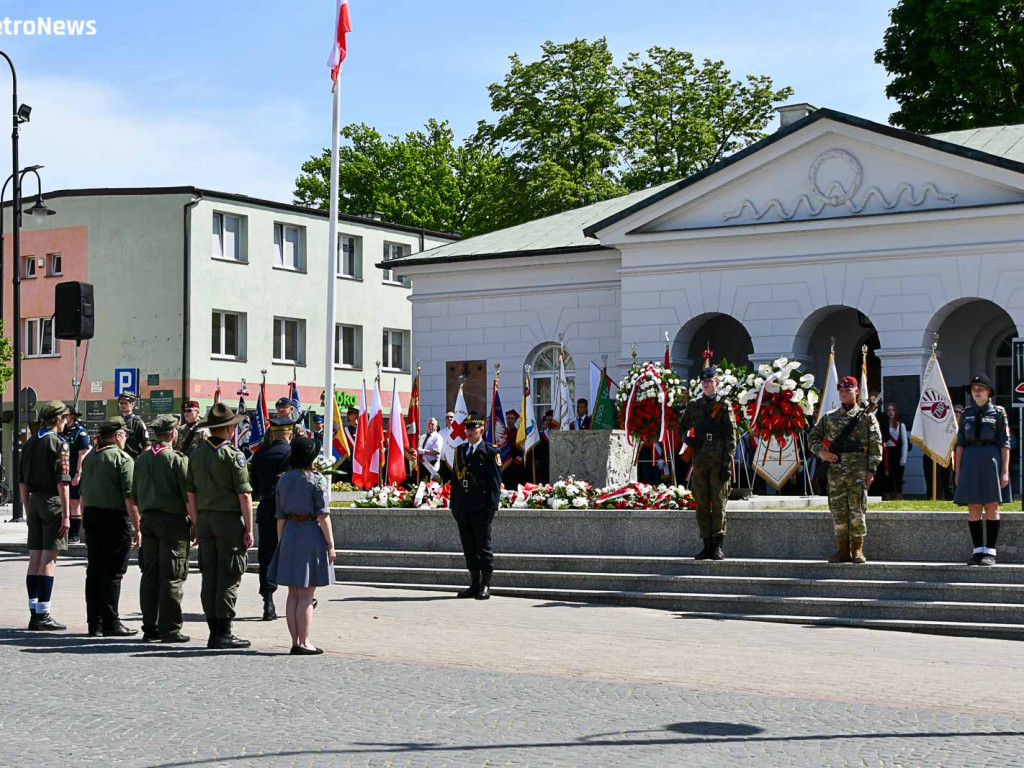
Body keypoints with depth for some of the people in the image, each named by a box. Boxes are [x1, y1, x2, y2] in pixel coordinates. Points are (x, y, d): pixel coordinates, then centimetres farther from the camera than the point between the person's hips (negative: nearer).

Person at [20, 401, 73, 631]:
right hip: (52, 502, -7)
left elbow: (22, 482, 13)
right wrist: (66, 515, -14)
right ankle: (43, 616, -6)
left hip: (34, 502, 7)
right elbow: (62, 483, -16)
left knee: (34, 559, 10)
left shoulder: (30, 443, 11)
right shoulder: (59, 444, -10)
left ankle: (34, 612, 14)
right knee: (48, 560, -5)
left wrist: (28, 510, 20)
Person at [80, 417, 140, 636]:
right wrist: (137, 528, -12)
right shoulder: (122, 458, -9)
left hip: (91, 517, 7)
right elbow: (130, 497, -14)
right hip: (115, 519, -7)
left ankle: (94, 624, 12)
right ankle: (110, 623, -2)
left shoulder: (89, 458, 12)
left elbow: (83, 494, 16)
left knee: (94, 571, 9)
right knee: (113, 573, -3)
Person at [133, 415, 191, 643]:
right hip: (172, 520, -6)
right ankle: (169, 629, -2)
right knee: (172, 576, -2)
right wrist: (195, 523, -3)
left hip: (148, 519, 6)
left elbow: (135, 493, 14)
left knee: (150, 573, 10)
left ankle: (149, 626, 12)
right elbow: (188, 493, -11)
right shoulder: (177, 459, -11)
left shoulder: (141, 458, 8)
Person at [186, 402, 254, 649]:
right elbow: (244, 495, -12)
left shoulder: (196, 455, 8)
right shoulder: (232, 455, -9)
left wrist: (197, 524, 17)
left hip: (205, 519, 6)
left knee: (209, 577, 8)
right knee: (229, 577, -2)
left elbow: (191, 494, 11)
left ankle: (214, 632, 12)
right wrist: (249, 529, -8)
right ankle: (223, 633, -3)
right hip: (229, 520, -6)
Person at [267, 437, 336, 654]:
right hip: (311, 534, -5)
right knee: (306, 595, -2)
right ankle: (303, 642, -1)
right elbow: (323, 515, -11)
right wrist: (330, 544, -7)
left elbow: (280, 516, 11)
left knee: (293, 594, 10)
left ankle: (295, 641, 12)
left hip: (289, 534, 5)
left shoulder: (284, 479, 8)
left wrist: (281, 542, 16)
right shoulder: (317, 480, -8)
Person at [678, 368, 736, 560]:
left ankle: (718, 547, -2)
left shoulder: (724, 406, 1)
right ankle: (707, 546, 10)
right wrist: (689, 440, 0)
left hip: (718, 462, -4)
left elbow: (731, 438, -3)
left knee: (719, 503, -5)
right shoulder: (693, 405, 13)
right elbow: (682, 427, 22)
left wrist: (727, 464, -11)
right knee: (702, 504, 4)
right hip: (699, 461, 4)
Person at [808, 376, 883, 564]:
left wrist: (871, 469, -7)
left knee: (857, 510, -5)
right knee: (838, 510, 4)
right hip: (835, 469, 3)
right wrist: (820, 451, -2)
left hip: (858, 470, -3)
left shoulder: (867, 417, 4)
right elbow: (813, 437, 18)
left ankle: (857, 550, 2)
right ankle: (843, 550, 10)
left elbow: (876, 445, 1)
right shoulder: (829, 417, 14)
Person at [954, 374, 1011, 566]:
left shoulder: (998, 412, 2)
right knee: (973, 509, 2)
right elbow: (960, 443, 12)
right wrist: (958, 470, 6)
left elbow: (1005, 443, -2)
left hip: (991, 459, -3)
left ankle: (990, 552, 1)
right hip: (970, 461, 3)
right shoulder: (967, 413, 12)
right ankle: (978, 550, 8)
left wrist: (1005, 471, -9)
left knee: (991, 507, -1)